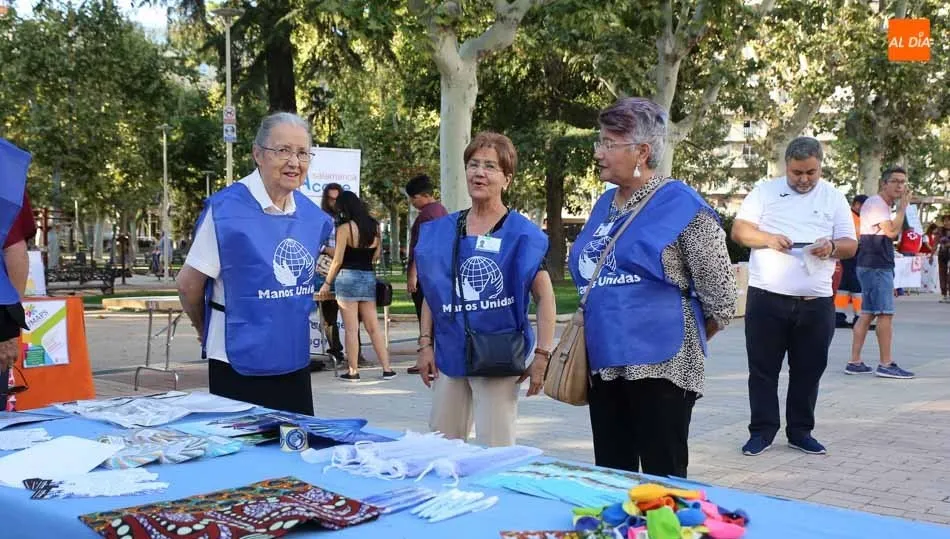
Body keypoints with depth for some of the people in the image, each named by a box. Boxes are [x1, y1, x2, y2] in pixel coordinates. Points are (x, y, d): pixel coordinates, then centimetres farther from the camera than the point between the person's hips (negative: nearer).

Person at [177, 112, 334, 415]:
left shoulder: (313, 217, 3)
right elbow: (188, 284, -6)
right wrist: (206, 330, 8)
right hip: (238, 364, -5)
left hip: (295, 362, 5)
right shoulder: (226, 209, -14)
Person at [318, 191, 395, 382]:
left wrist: (327, 283, 1)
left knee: (351, 329, 1)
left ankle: (353, 371, 5)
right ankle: (387, 369, 9)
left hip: (348, 278, -5)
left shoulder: (345, 227, -9)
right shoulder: (374, 226, 7)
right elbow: (375, 256, 12)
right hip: (369, 278, 5)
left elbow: (337, 260, -8)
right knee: (373, 327, 10)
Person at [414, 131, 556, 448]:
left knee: (494, 452, 1)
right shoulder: (441, 232, 7)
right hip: (450, 352, 5)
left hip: (499, 355, -4)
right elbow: (431, 293, 14)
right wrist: (425, 344, 7)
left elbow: (544, 297, -6)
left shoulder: (521, 234, -6)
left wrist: (542, 354, -12)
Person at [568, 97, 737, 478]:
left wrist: (686, 340, 4)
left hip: (660, 367, -7)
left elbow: (720, 295, -7)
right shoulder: (605, 205, 12)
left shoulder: (680, 205, -9)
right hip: (604, 363, 7)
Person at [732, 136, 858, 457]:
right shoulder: (764, 191, 5)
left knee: (808, 370, 9)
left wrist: (832, 247, -15)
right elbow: (739, 230, 0)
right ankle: (762, 430, 13)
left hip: (816, 301, 2)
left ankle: (800, 431, 21)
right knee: (763, 368, 3)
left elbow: (851, 245, 8)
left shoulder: (834, 198, 9)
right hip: (767, 298, -2)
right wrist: (767, 239, -18)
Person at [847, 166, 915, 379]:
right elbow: (891, 232, -20)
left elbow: (892, 234, 22)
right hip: (876, 267, -10)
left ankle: (854, 362, 9)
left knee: (867, 314, 8)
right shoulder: (876, 203, -12)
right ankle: (886, 364, -3)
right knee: (886, 313, -8)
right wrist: (903, 207, -13)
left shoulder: (883, 205, 19)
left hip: (877, 266, 10)